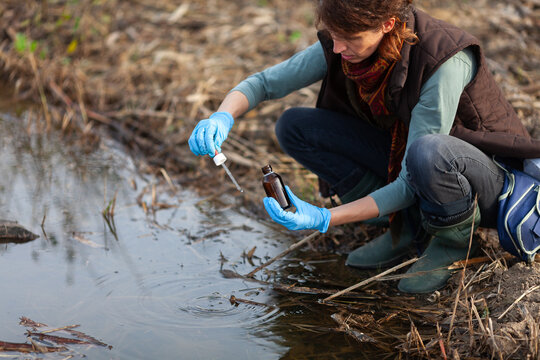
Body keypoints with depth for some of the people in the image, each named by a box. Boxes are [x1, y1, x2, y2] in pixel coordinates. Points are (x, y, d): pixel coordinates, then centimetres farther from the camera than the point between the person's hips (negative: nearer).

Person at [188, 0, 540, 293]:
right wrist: (223, 117, -27)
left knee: (426, 153, -42)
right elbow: (263, 83, -5)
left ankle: (456, 239, -8)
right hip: (404, 161, 6)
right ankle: (408, 227, -1)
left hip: (489, 184, -6)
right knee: (295, 126, -9)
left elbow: (411, 187, -31)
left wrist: (324, 219, -35)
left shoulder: (444, 60, -32)